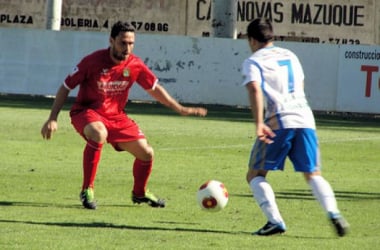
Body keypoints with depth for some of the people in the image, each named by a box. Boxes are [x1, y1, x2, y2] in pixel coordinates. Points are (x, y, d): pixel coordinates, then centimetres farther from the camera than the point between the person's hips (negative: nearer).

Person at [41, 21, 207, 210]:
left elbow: (154, 88, 10)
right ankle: (87, 190, -29)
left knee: (146, 153, 0)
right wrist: (52, 119, -16)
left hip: (115, 116, 5)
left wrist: (180, 109, 9)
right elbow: (66, 87, -11)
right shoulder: (93, 61, -19)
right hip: (86, 111, -5)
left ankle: (139, 193, 31)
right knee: (99, 134, -40)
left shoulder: (135, 65, -6)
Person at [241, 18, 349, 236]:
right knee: (313, 174, 13)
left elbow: (255, 89, -14)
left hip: (278, 122, -5)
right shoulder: (290, 56, 22)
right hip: (305, 118, 5)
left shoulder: (253, 62, 4)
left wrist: (259, 123, -24)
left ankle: (275, 221, -9)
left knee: (255, 175, 8)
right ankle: (333, 213, -13)